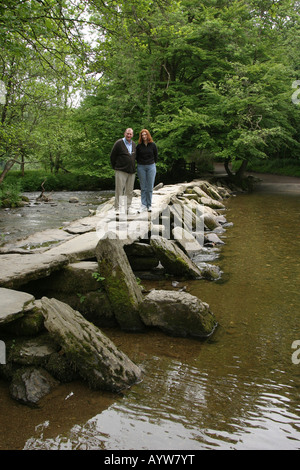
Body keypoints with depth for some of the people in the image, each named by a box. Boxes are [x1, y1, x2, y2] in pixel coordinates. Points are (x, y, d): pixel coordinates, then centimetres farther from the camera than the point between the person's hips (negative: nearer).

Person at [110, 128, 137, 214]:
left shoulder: (134, 144, 12)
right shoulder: (119, 143, -5)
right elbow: (112, 156, -2)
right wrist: (115, 167, 2)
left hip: (131, 171, 6)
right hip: (121, 171, -5)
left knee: (129, 190, 9)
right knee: (119, 190, -4)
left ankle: (128, 207, 18)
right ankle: (118, 208, 1)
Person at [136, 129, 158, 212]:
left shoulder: (152, 145, 0)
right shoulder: (139, 146, 1)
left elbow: (156, 155, 11)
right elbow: (137, 156, 13)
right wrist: (140, 163, 11)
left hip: (151, 167, -1)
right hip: (141, 167, 1)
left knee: (150, 187, 1)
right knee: (143, 187, 3)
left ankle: (149, 205, 8)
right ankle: (143, 205, 7)